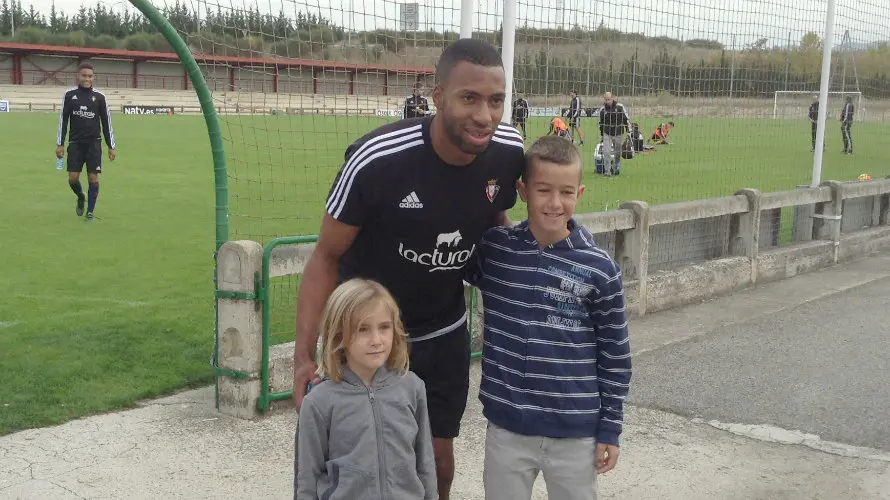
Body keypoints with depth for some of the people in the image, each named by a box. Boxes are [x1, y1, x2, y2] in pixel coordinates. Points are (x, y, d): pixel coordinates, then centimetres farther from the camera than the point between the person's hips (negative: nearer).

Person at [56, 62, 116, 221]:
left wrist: (112, 146, 2)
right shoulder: (69, 96, 3)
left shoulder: (99, 97, 1)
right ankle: (80, 198, 28)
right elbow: (63, 120, 7)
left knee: (93, 178, -4)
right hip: (75, 143, 1)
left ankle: (90, 212, 9)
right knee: (73, 178, -4)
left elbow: (106, 123, 5)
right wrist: (60, 144, 2)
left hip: (94, 143, -1)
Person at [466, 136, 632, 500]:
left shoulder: (599, 269, -8)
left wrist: (610, 429, 1)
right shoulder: (493, 249, -5)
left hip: (577, 432, -1)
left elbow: (615, 355, -1)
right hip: (506, 426, 1)